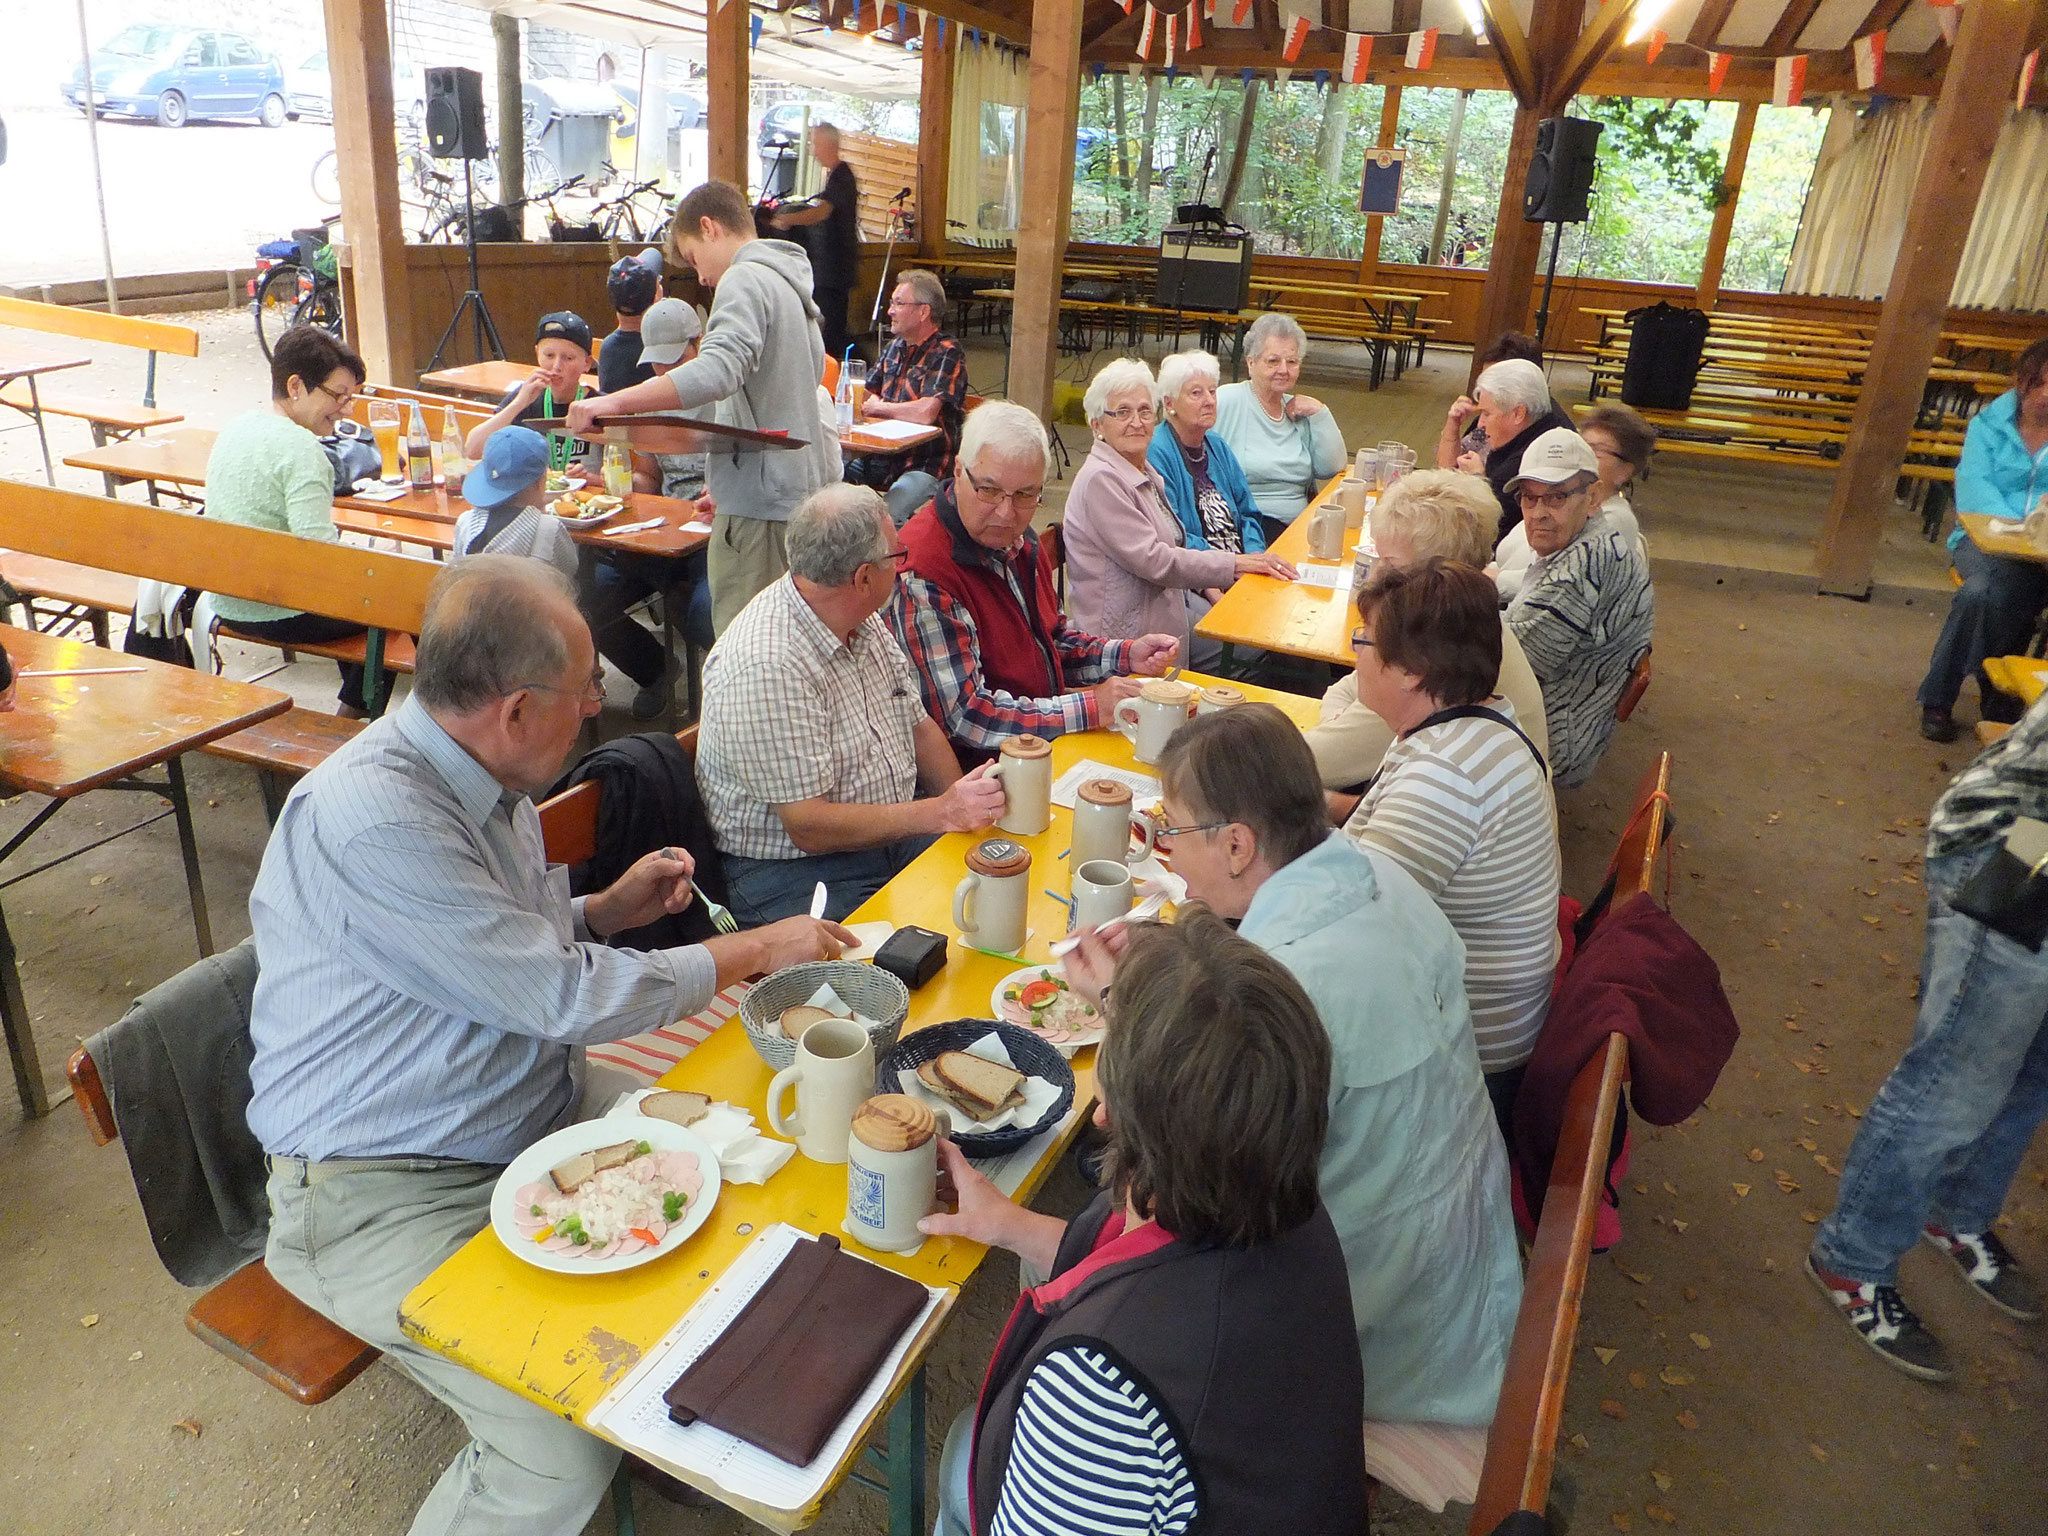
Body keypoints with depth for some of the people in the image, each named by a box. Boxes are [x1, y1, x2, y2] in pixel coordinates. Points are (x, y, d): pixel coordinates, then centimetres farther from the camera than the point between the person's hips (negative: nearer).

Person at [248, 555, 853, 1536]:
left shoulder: (484, 778, 3)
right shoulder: (366, 819, -28)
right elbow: (566, 998, -24)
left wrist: (606, 912, 1)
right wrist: (755, 951, -14)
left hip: (538, 1121, 9)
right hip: (388, 1196, -9)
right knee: (569, 1454, -21)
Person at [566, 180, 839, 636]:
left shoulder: (744, 279, -11)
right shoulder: (789, 282, 20)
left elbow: (716, 371, -29)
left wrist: (614, 402, -33)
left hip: (760, 498, -10)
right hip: (799, 490, 10)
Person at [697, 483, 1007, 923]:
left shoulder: (864, 622, 6)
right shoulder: (767, 669, -23)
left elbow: (918, 725, 15)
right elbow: (809, 827, -23)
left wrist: (968, 808, -2)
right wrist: (942, 812, -23)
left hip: (890, 834, 9)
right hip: (792, 875, -8)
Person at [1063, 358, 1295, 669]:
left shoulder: (1145, 472, 11)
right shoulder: (1100, 480, -19)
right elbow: (1152, 559, -23)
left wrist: (1206, 585, 3)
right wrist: (1236, 564, -21)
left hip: (1170, 599, 9)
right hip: (1127, 628, -9)